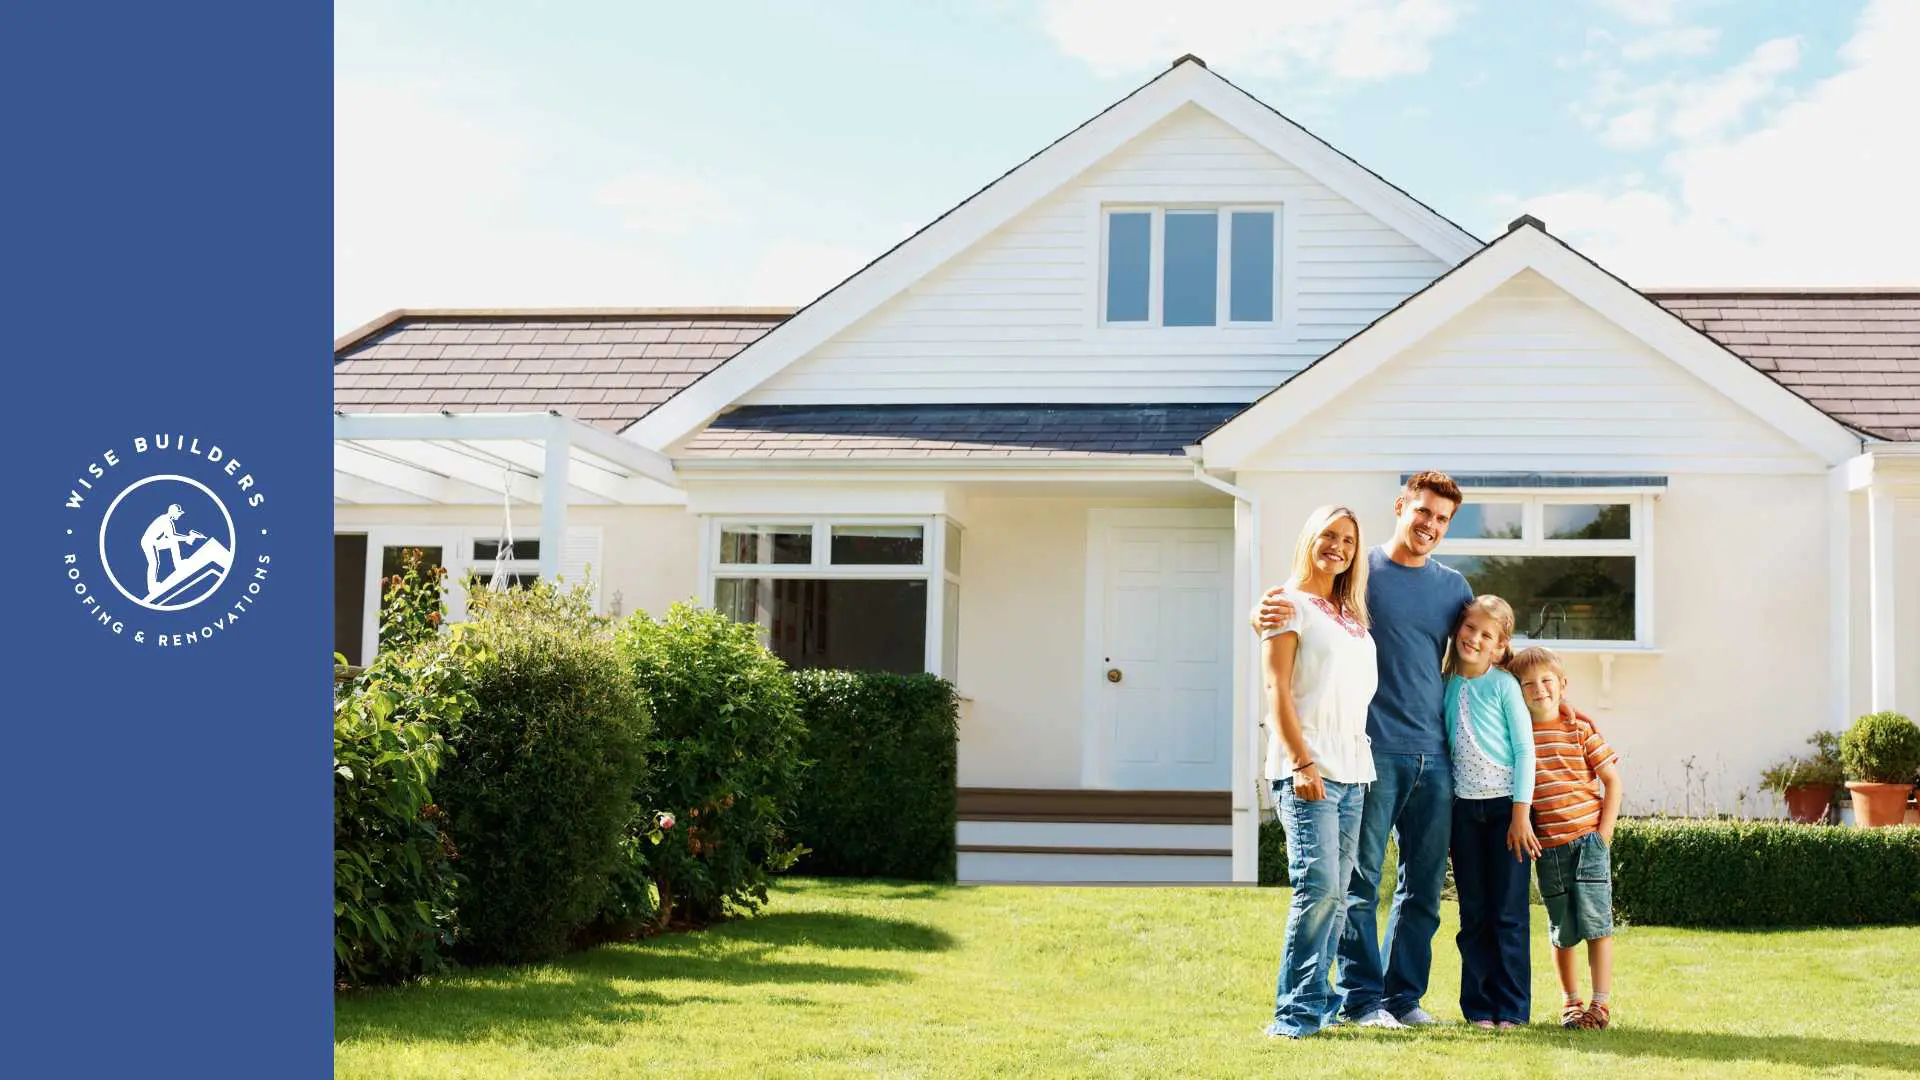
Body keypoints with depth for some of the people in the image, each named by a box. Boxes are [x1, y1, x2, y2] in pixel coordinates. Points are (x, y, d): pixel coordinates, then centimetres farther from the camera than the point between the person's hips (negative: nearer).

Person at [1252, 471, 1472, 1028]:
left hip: (1434, 753, 5)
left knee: (1425, 884, 8)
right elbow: (1272, 614, -1)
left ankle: (1406, 994, 18)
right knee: (1362, 880, -2)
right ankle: (1362, 997, 4)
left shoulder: (1453, 586, 14)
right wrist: (1266, 613, -24)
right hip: (1373, 750, -5)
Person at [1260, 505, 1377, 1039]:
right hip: (1308, 766, -7)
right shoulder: (1290, 604, 0)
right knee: (1318, 884, -15)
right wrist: (1301, 762, -16)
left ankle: (1319, 1000, 12)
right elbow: (1276, 688, -8)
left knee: (1337, 891, 6)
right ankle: (1295, 1010, -10)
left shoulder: (1352, 615, 20)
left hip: (1352, 768, 7)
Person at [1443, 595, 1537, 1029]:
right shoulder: (1448, 686, 8)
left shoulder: (1504, 685, -5)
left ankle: (1511, 1007, 6)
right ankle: (1478, 1005, 12)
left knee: (1508, 913, -1)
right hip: (1464, 808, 4)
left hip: (1506, 806, -4)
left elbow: (1525, 749, -6)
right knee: (1473, 914, 6)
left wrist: (1521, 813, -12)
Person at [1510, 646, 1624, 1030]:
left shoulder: (1580, 728, -1)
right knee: (1562, 931, 8)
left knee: (1596, 922, -5)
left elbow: (1613, 781, 2)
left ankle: (1602, 1002, 1)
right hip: (1547, 846, 2)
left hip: (1588, 837, -2)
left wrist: (1604, 833, -4)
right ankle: (1569, 1002, 22)